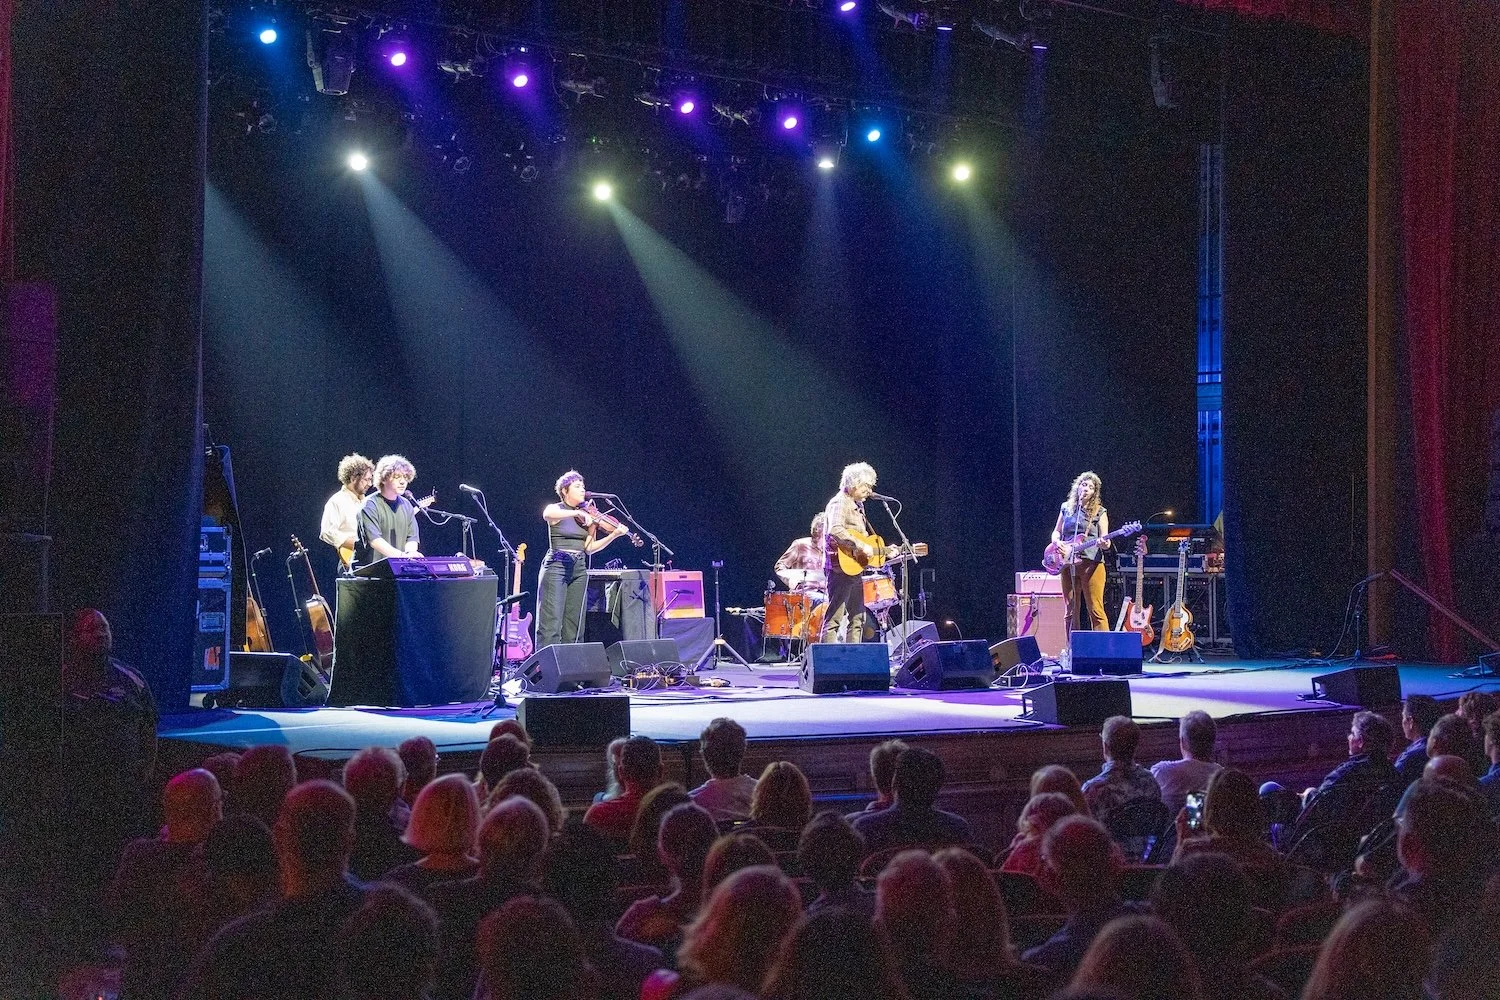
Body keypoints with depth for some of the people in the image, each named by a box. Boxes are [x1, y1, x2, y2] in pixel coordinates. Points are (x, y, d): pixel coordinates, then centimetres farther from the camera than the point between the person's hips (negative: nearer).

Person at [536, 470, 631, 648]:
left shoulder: (587, 516, 13)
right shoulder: (555, 508, 0)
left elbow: (589, 548, 8)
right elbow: (547, 514, -27)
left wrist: (614, 535, -5)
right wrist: (578, 513, -34)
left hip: (579, 569, 5)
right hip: (556, 566, -5)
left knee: (573, 626, 3)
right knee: (551, 625, -12)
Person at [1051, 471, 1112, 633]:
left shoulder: (1099, 512, 5)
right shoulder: (1066, 508, 15)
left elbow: (1105, 541, 1)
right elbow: (1056, 531, 22)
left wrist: (1104, 544, -22)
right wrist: (1056, 541, 0)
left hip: (1091, 563, -4)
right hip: (1067, 563, 4)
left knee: (1095, 611, -10)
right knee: (1070, 612, 5)